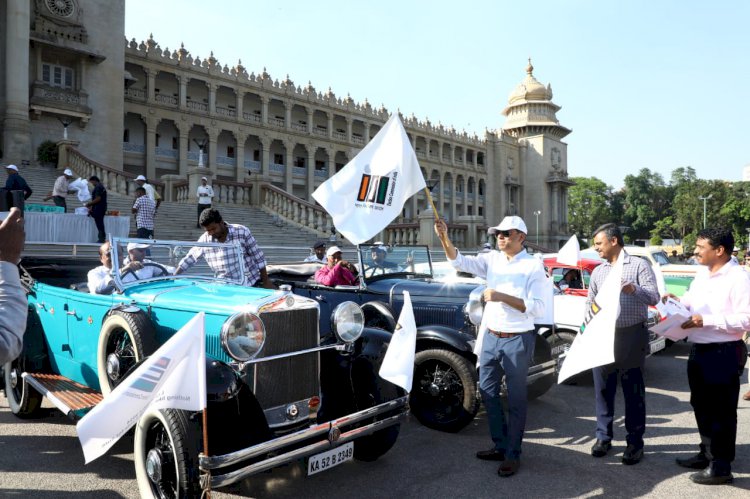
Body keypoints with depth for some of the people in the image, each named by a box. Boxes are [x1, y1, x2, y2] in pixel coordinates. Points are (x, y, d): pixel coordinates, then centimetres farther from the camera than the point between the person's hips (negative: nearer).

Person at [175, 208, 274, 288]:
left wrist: (266, 281, -5)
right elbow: (189, 259, 9)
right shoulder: (204, 240, -4)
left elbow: (258, 257, -7)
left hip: (252, 283, -2)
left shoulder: (242, 232, -13)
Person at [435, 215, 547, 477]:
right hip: (490, 337, 6)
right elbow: (460, 262, -7)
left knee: (516, 399, 7)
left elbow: (537, 308, -16)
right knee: (488, 392, 15)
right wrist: (444, 238, -22)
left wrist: (503, 297, -23)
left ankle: (512, 454, 22)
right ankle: (500, 445, 32)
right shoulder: (492, 259, 5)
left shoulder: (534, 266, -10)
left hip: (517, 340, -6)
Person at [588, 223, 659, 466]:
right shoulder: (598, 271, 13)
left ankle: (635, 442, 15)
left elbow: (654, 298, -10)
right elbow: (590, 303, 16)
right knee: (603, 389, 9)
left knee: (633, 391, 4)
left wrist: (634, 289, -29)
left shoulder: (638, 265, -2)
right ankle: (603, 436, 21)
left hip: (631, 336, -4)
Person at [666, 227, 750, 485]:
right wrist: (678, 301, 6)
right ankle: (706, 453, 34)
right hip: (698, 350, 9)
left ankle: (721, 466, 16)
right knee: (701, 406, 19)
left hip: (724, 353, -8)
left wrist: (705, 321, -24)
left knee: (722, 411, 4)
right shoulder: (702, 273, 10)